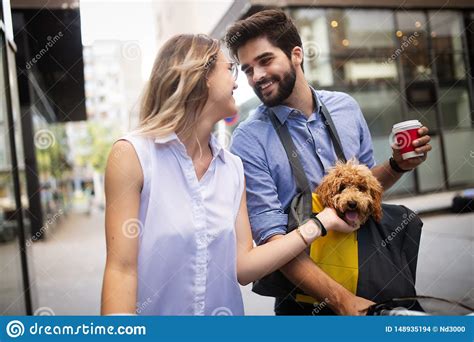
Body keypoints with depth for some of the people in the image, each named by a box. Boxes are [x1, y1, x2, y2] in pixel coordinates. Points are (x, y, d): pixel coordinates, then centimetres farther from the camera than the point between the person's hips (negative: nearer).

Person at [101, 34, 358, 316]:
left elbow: (241, 266, -3)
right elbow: (121, 269, -15)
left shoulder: (233, 167, 1)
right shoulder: (132, 154, -14)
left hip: (226, 308, 5)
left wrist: (321, 221, -4)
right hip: (155, 310, -5)